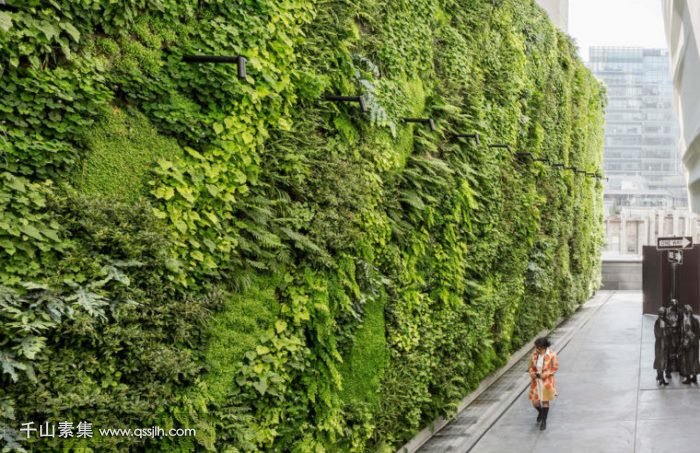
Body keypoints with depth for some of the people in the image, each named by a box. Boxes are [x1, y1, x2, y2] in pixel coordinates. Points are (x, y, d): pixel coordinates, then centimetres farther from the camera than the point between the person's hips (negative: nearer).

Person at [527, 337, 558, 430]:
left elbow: (555, 368, -10)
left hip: (547, 382, -3)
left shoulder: (552, 355, -17)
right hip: (536, 382, 3)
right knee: (535, 401, 6)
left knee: (545, 401, 5)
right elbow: (530, 366, 5)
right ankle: (540, 412, 40)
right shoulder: (534, 354, -7)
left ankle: (544, 421, 19)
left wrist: (543, 374, -18)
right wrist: (532, 373, -15)